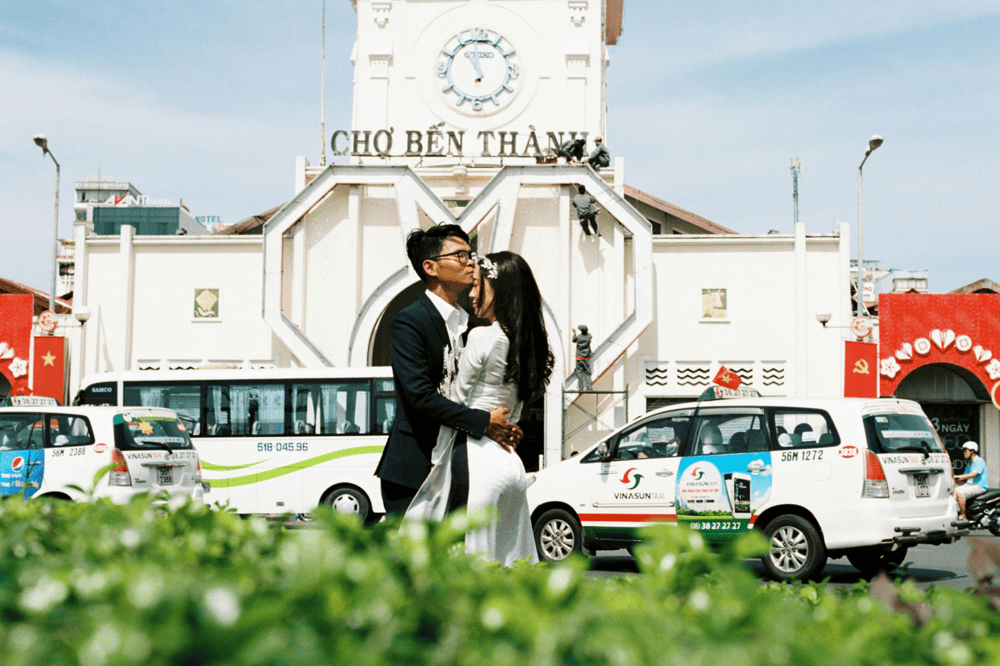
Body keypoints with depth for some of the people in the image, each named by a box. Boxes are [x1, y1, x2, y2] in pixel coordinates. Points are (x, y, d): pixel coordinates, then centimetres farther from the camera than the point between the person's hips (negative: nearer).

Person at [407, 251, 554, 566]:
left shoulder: (482, 337, -9)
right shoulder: (528, 345, 12)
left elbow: (455, 403, -4)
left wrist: (440, 460, 3)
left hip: (475, 461, -8)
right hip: (511, 463, 8)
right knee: (510, 563, 10)